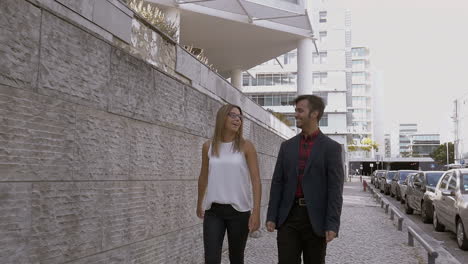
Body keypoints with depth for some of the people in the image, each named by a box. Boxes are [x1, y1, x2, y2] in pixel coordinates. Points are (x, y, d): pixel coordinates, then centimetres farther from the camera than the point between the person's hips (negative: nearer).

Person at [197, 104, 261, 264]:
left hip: (239, 210, -1)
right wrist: (199, 204, 27)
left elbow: (256, 180, -7)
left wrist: (256, 212, -15)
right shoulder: (208, 146, 3)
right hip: (213, 211, 1)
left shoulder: (246, 146, -3)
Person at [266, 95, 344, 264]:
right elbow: (277, 183, 8)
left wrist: (332, 225, -15)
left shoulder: (331, 147, -2)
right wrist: (271, 217, 1)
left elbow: (335, 189, -8)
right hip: (288, 217, 3)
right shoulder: (287, 146, 10)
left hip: (316, 219, -3)